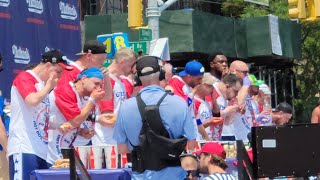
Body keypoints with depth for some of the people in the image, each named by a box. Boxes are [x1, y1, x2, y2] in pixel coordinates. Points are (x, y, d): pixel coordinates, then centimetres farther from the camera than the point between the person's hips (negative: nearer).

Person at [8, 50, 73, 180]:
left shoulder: (44, 85, 21)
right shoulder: (25, 78, -4)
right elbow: (33, 100, -24)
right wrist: (48, 86, -6)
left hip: (41, 150, 9)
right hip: (24, 149, -9)